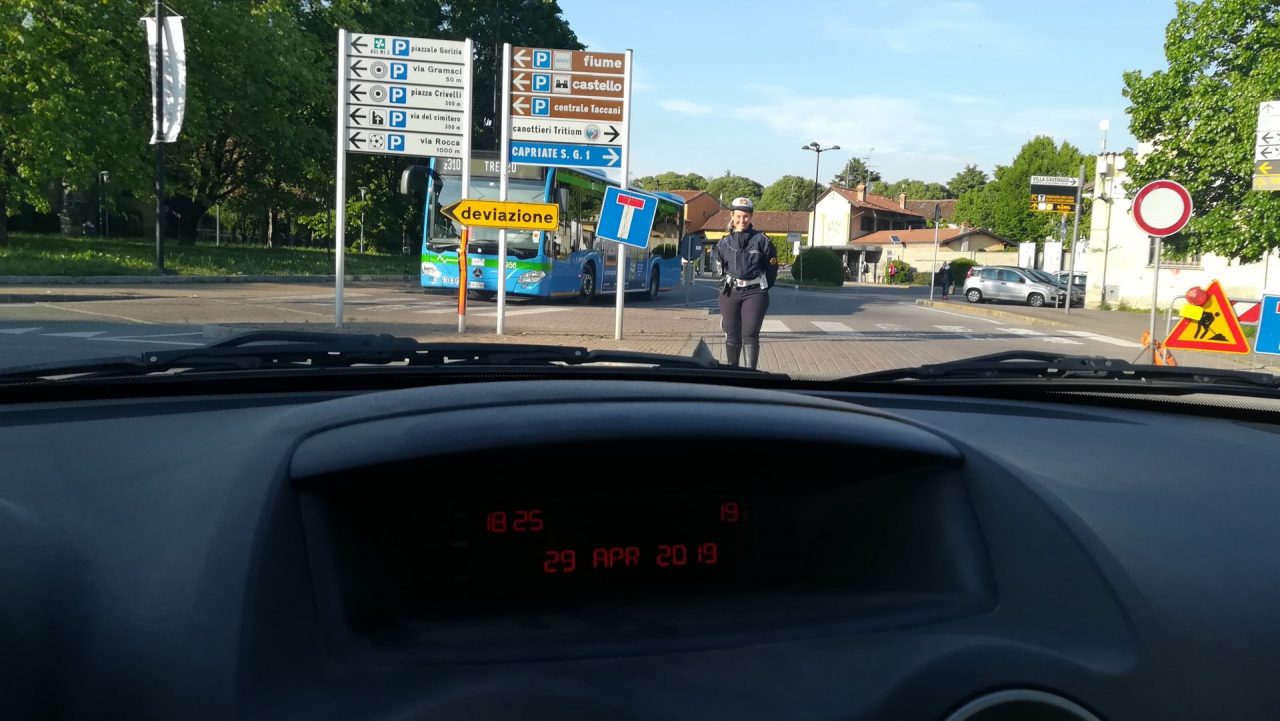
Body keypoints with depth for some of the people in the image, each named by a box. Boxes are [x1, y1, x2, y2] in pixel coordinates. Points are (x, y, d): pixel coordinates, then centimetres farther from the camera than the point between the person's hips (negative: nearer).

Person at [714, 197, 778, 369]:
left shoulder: (761, 240, -1)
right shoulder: (725, 243, 7)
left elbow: (772, 267, 6)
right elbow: (720, 267, 19)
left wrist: (763, 288, 7)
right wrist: (727, 285, 13)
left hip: (754, 293, -3)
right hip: (730, 293, 3)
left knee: (750, 335, -10)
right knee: (731, 334, 9)